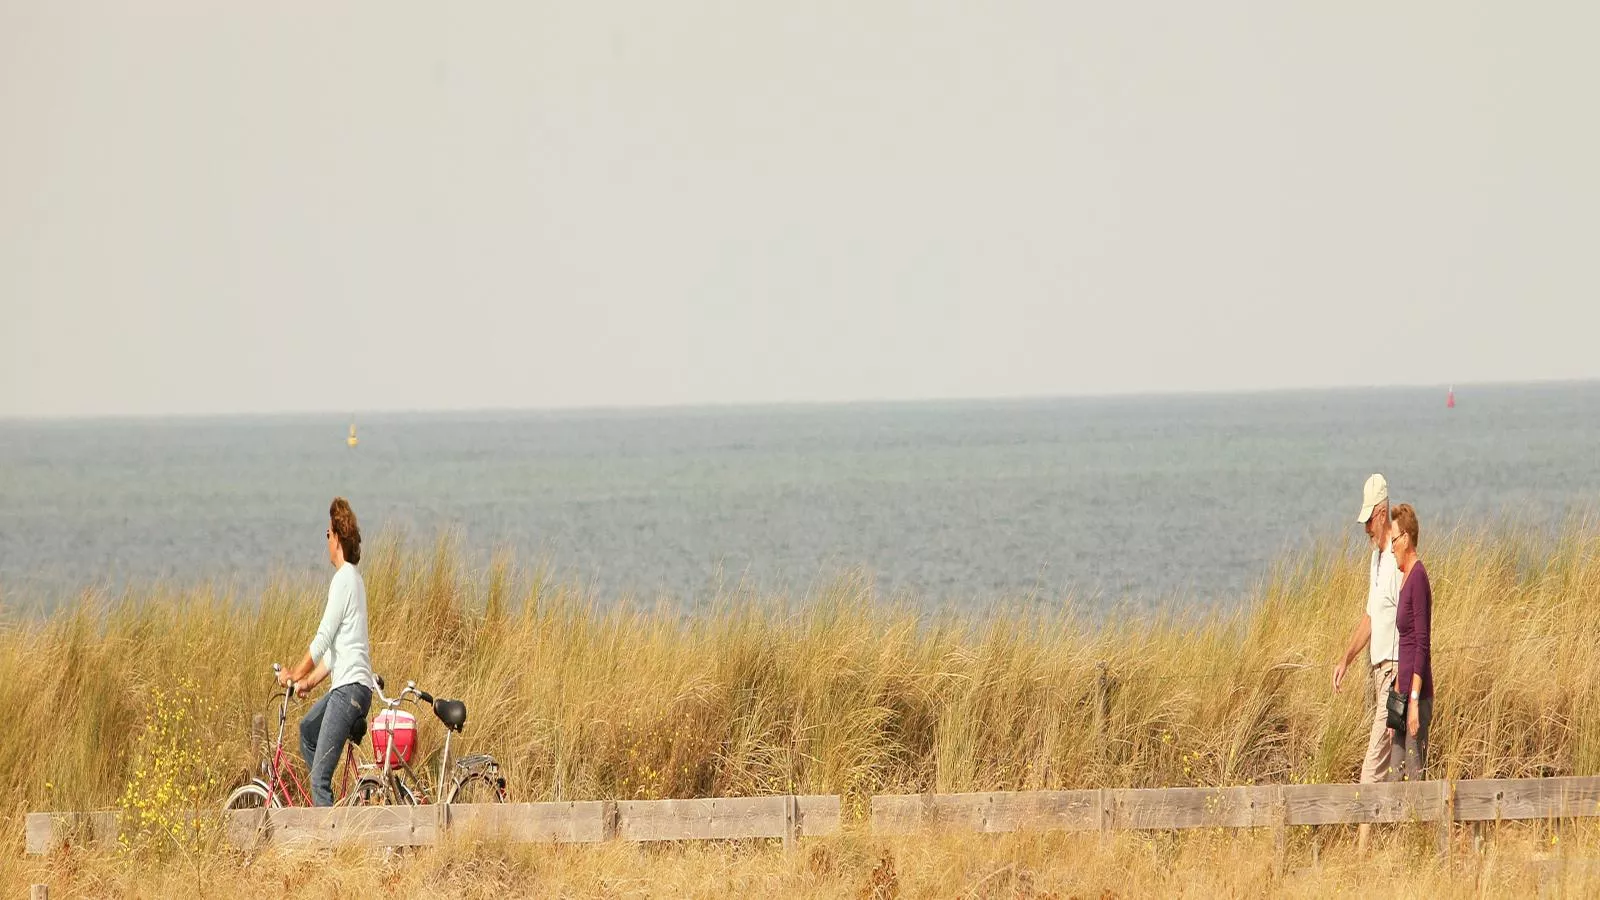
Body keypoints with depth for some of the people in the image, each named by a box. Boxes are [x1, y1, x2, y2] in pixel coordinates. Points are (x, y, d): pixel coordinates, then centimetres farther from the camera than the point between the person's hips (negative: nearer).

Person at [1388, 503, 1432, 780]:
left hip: (1417, 694, -10)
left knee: (1415, 773, -7)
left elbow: (1422, 645, -19)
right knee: (1395, 776, 9)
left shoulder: (1418, 578, -15)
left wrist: (1414, 700, -22)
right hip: (1404, 692, 10)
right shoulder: (1405, 578, 15)